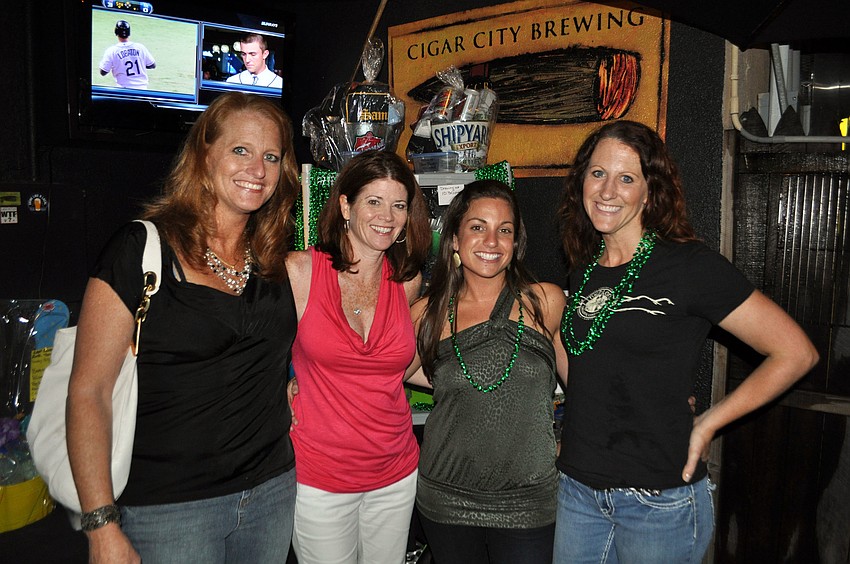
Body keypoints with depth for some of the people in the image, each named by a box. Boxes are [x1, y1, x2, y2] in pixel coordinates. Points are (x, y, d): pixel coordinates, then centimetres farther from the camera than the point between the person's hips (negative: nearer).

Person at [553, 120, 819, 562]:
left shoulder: (689, 266, -13)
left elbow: (796, 352, -12)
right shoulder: (584, 269, 5)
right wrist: (574, 433, 7)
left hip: (659, 502, -5)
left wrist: (707, 423, -11)